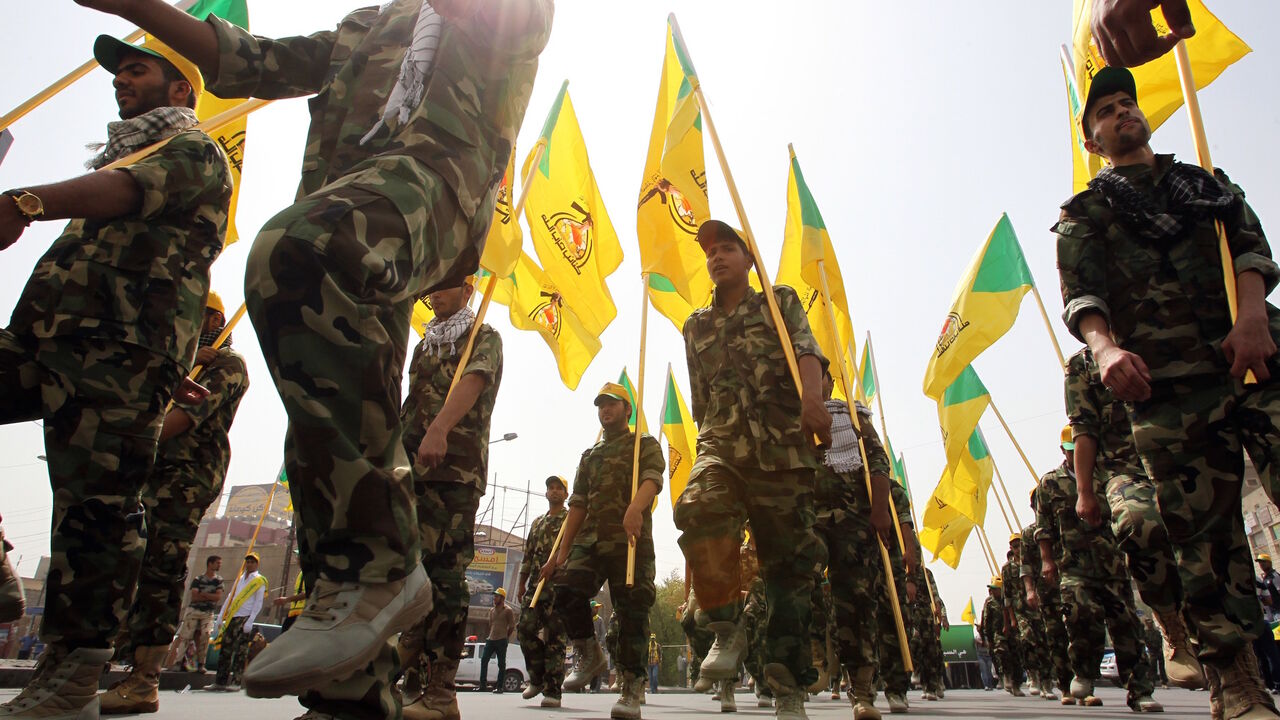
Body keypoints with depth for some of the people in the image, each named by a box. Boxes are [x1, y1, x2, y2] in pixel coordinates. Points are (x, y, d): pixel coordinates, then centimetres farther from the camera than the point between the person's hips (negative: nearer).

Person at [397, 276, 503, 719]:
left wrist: (439, 428, -33)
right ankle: (411, 679, 13)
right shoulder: (426, 343, 27)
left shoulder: (484, 337, 5)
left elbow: (471, 382, -15)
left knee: (444, 574, -9)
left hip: (455, 468, -7)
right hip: (411, 468, 7)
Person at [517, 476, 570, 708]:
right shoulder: (537, 523, 23)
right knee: (525, 628, -4)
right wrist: (521, 582, 14)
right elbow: (528, 554, 21)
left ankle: (552, 690, 0)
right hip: (536, 583, 5)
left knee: (555, 636, -5)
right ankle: (537, 678, 14)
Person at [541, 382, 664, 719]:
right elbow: (578, 505, 21)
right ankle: (589, 654, 8)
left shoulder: (645, 444, 10)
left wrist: (635, 508, -35)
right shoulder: (590, 455, 25)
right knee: (567, 591, -16)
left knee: (631, 610, -6)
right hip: (589, 538, 5)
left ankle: (631, 688, 4)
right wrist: (561, 553, 11)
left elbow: (653, 479, -12)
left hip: (631, 539, -4)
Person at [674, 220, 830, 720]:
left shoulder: (780, 302, 12)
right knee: (698, 510, -31)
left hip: (782, 448, -2)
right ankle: (726, 631, -15)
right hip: (721, 445, 2)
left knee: (789, 560, -1)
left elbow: (806, 350, -8)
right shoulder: (696, 326, 23)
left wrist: (811, 397, -28)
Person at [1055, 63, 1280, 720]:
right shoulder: (1083, 212, 17)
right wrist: (1105, 346, -22)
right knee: (1203, 532, -3)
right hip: (1165, 381, -2)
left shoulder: (1208, 182, 27)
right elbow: (1080, 294, 0)